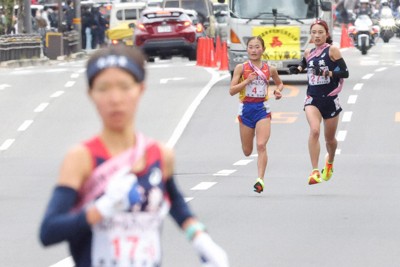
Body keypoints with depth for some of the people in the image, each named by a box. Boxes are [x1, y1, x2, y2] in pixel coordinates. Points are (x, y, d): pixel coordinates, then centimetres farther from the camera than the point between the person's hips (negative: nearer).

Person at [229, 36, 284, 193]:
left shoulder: (269, 69, 4)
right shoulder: (241, 68, 0)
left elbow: (279, 83, 23)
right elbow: (232, 90, -4)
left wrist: (278, 90, 2)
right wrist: (247, 81, -16)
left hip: (262, 109, -1)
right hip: (246, 109, 1)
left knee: (261, 145, -18)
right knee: (247, 151, 8)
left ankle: (260, 179, -22)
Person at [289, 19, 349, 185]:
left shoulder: (332, 50, -6)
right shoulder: (308, 53, 7)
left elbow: (345, 73, -11)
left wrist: (327, 73, -25)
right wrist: (298, 69, 9)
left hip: (330, 99, -2)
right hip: (312, 98, 2)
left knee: (329, 138, 13)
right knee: (314, 130, -24)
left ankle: (330, 162, 47)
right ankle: (315, 171, -26)